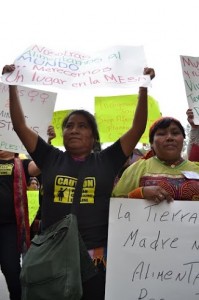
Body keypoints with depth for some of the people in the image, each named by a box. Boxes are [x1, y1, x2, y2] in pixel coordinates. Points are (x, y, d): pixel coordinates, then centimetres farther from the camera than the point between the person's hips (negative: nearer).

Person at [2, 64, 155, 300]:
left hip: (96, 254, -1)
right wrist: (12, 86, 1)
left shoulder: (107, 161, 2)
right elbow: (20, 126, 4)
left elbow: (138, 128, -1)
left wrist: (143, 88, -6)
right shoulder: (51, 159, 5)